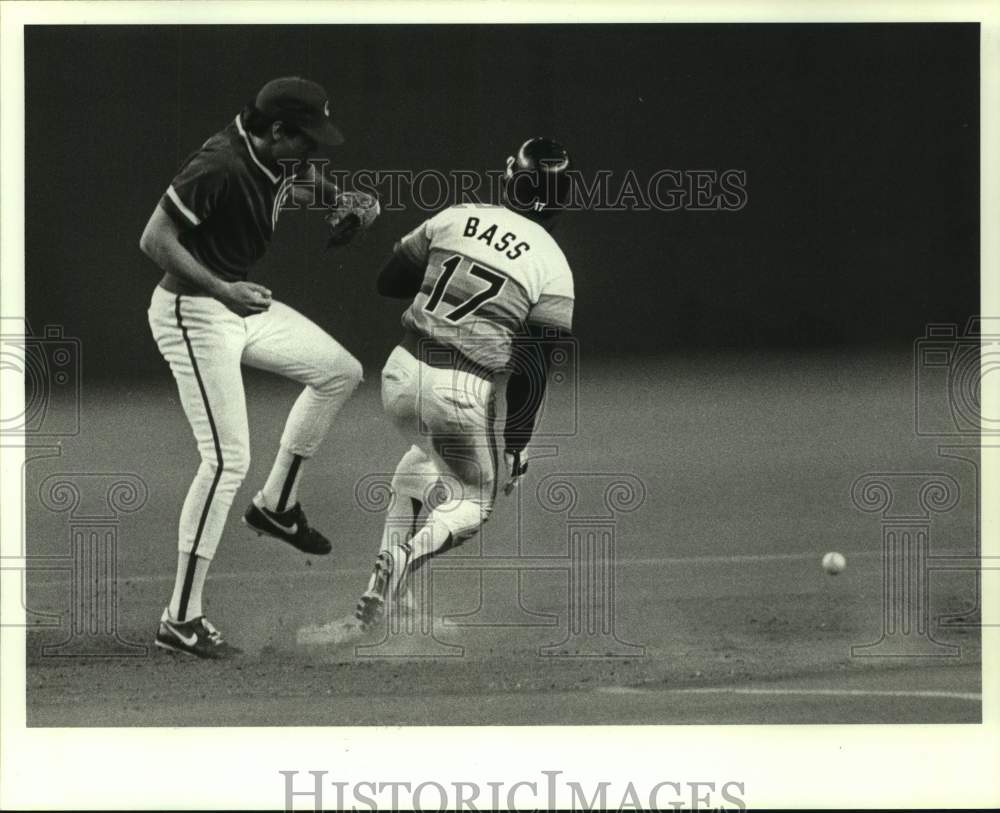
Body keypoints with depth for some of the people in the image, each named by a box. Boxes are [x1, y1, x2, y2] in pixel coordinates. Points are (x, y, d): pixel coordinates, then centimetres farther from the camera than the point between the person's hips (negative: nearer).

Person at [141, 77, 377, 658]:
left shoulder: (286, 160, 0)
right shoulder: (220, 167, -26)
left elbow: (315, 186, 24)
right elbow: (155, 240, -26)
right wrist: (223, 291, -31)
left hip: (241, 302, 9)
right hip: (192, 312, -9)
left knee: (341, 371, 15)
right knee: (228, 459, -14)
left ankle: (277, 505, 26)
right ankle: (181, 621, -12)